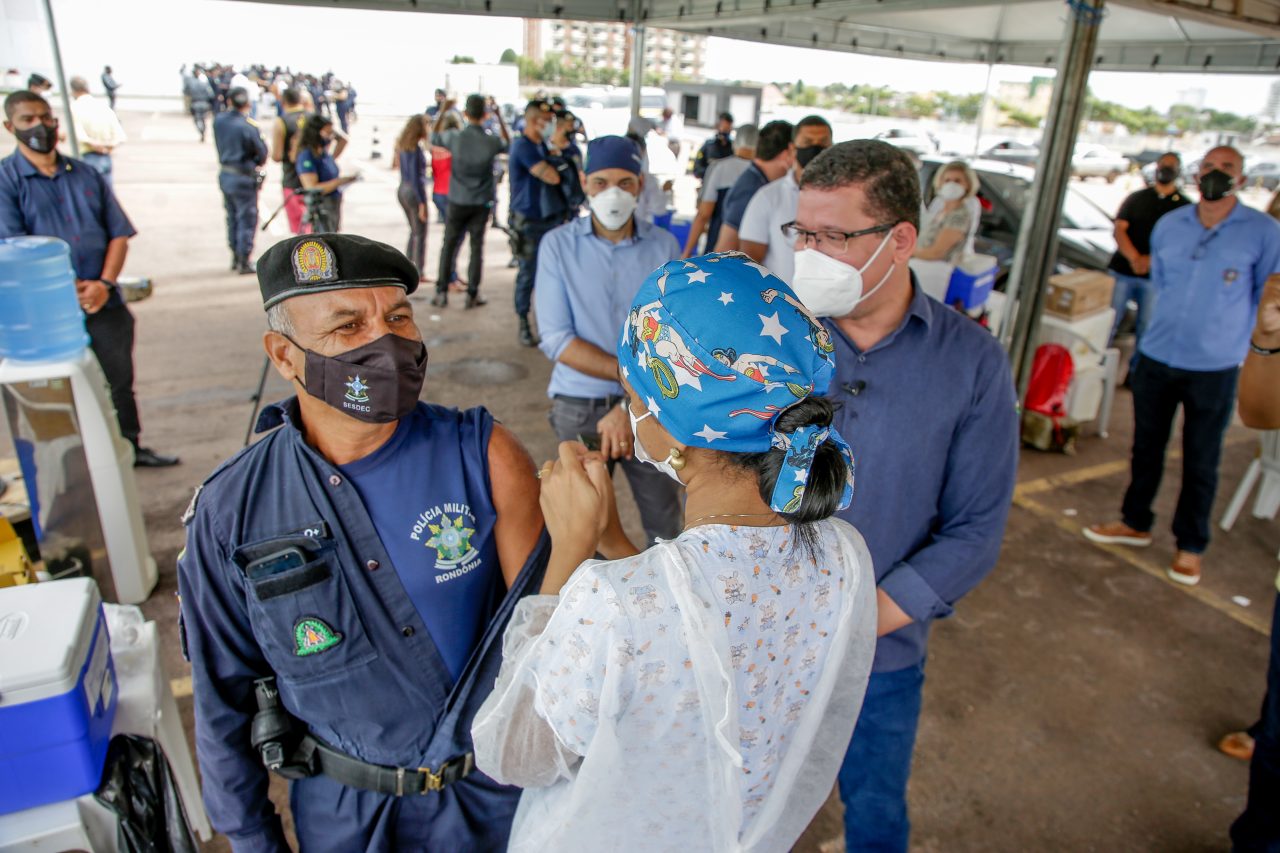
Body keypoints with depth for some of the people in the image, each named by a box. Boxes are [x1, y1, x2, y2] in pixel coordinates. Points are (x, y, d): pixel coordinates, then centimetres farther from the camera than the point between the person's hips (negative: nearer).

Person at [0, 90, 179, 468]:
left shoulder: (86, 175, 10)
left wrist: (104, 284, -8)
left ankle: (131, 447, 28)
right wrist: (66, 291, -14)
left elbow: (119, 233, 6)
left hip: (105, 303, 3)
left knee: (120, 380, 12)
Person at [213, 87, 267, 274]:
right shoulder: (248, 126, -18)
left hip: (225, 173, 7)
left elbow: (219, 145, 12)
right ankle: (244, 262, 3)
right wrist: (257, 163, 9)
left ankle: (235, 257, 28)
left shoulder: (219, 120, 1)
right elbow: (262, 153, -9)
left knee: (232, 217, 18)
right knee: (247, 219, 1)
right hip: (243, 178, -7)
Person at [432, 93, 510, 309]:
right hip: (481, 202, 0)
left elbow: (433, 137, 10)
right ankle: (472, 295, 9)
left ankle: (442, 291, 15)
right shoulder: (492, 141, -11)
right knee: (477, 247, 8)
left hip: (457, 201, 0)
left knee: (449, 244, 12)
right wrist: (499, 116, 10)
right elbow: (508, 142, 13)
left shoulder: (455, 137, -11)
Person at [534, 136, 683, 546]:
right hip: (579, 406, 0)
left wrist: (631, 405, -19)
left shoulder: (664, 246, -3)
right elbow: (557, 339, -11)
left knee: (665, 523, 11)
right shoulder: (558, 244, -4)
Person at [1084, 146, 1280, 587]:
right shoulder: (1168, 225, 4)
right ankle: (1135, 523, 31)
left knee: (1201, 463, 6)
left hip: (1214, 369, -3)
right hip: (1156, 357, 4)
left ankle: (1190, 546, 20)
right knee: (1146, 447, 15)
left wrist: (1232, 340, 6)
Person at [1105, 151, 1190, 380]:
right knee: (1109, 322, -1)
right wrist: (1133, 258, -19)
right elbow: (1119, 230, -1)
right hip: (1122, 271, 1)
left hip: (1157, 276, 0)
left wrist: (1151, 259, -22)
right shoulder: (1136, 198, 11)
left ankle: (1136, 371, 15)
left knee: (1146, 327, 4)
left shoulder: (1185, 206, 6)